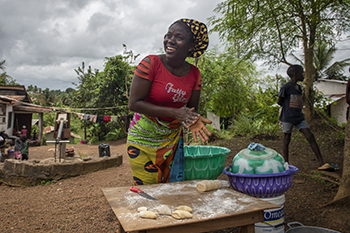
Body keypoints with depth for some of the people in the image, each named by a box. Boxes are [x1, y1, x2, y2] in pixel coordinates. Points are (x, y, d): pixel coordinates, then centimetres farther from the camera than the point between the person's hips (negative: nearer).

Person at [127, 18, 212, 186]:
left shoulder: (194, 74, -4)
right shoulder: (150, 63, -17)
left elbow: (192, 108, 5)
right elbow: (134, 103, -19)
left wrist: (194, 121, -21)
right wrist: (173, 113, -26)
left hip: (173, 139, 4)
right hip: (143, 139, -3)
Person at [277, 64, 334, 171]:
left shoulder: (299, 88, 15)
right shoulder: (286, 87, -9)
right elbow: (279, 102, -4)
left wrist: (297, 109, 6)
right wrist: (288, 108, 6)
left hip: (299, 117, 7)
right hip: (288, 118, -7)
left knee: (310, 137, -3)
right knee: (287, 140, 2)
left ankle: (321, 163, -2)